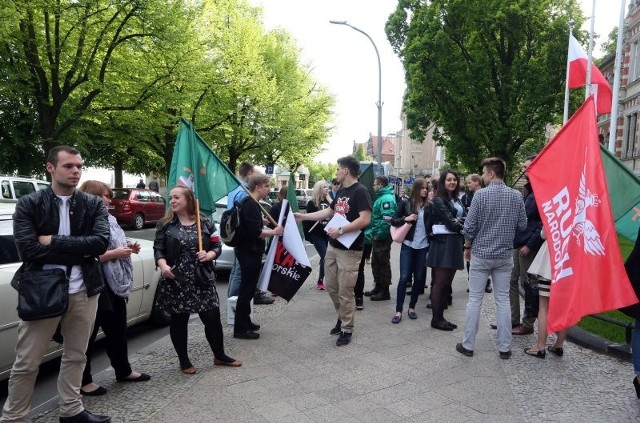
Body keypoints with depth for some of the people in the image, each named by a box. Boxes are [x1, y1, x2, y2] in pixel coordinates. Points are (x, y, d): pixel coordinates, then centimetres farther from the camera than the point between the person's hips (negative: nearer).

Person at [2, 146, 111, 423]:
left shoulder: (93, 204, 3)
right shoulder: (29, 204, -3)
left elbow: (101, 242, -11)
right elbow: (28, 250, -15)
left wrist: (54, 241, -14)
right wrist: (80, 251, -15)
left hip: (84, 292, 3)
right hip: (42, 292, -2)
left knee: (75, 356, 16)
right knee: (26, 363, 8)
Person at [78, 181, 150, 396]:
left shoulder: (109, 220, 12)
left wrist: (129, 248, 6)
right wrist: (115, 253, -23)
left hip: (114, 284, 9)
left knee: (118, 330, 18)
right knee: (88, 334, 4)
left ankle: (123, 371, 33)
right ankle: (84, 381, 19)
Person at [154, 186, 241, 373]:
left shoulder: (205, 222, 3)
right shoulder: (165, 224, 2)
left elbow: (217, 246, 6)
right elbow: (158, 249, -3)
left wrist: (209, 255, -15)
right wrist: (163, 265, -22)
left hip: (203, 280, 1)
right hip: (176, 281, -1)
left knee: (213, 319, 6)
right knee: (179, 321, 10)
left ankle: (219, 356, 27)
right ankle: (184, 361, 28)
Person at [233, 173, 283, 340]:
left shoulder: (251, 204, 14)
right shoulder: (251, 205, -18)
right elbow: (255, 232, -26)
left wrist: (271, 230, 11)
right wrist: (273, 232, -14)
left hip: (250, 252, 11)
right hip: (249, 252, -11)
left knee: (248, 288, 18)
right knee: (246, 290, -4)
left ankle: (245, 322, 29)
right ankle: (240, 329, 3)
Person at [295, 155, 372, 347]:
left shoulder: (360, 192, -15)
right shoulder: (341, 191, 13)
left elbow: (365, 220, -24)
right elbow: (329, 211, 24)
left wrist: (341, 230, -23)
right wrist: (304, 216, 22)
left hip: (349, 250, -9)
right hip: (332, 247, 9)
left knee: (345, 291, -1)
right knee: (331, 286, 15)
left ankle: (347, 329, 14)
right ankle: (342, 317, 34)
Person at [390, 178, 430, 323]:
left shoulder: (429, 206, 5)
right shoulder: (406, 203, -1)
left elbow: (431, 224, 10)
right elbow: (394, 221, 1)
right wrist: (405, 219, -16)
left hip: (423, 246, 3)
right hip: (408, 245, -2)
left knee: (419, 278, 7)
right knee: (404, 277, -3)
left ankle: (412, 307, 21)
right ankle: (398, 311, 3)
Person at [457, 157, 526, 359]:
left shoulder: (481, 195, -12)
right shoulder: (516, 196, -1)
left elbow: (469, 226, -11)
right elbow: (522, 225, 4)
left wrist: (467, 246, 5)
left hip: (481, 254, -3)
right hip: (505, 255, 3)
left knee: (474, 299, 5)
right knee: (503, 300, 11)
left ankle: (468, 345, 13)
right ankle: (504, 347, 16)